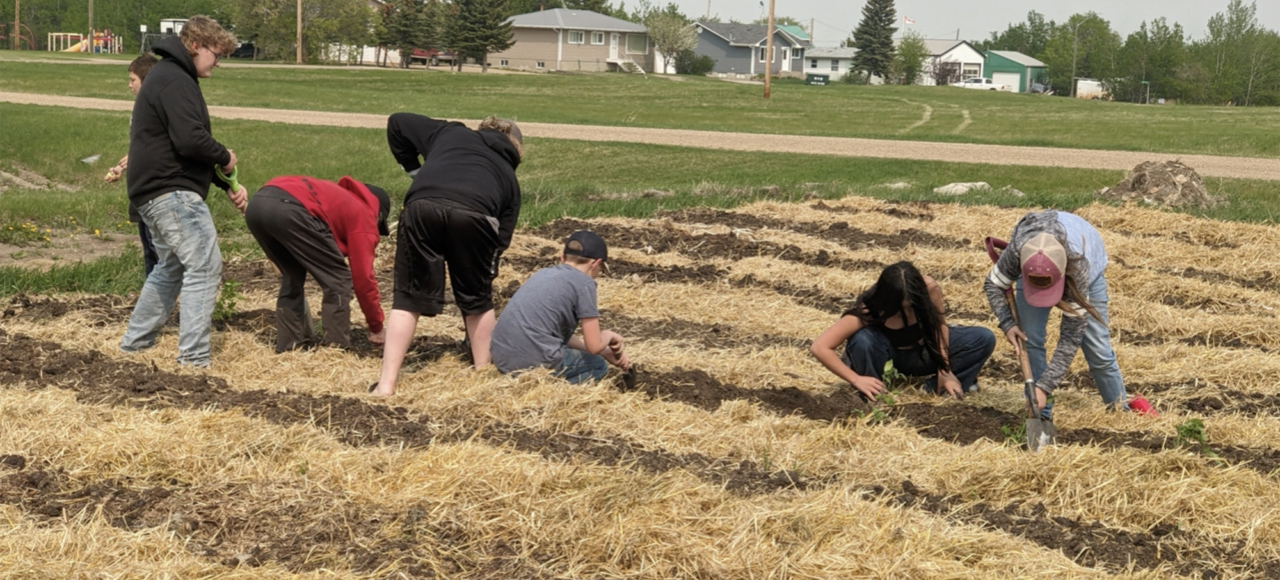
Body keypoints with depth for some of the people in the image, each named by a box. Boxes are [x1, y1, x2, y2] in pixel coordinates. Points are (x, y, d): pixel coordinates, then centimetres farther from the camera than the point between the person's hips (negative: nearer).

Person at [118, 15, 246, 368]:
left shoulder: (169, 76, 20)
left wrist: (227, 185, 11)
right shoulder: (174, 80, -14)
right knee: (205, 268, -10)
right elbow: (190, 141, -26)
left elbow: (184, 145, 21)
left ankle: (134, 345, 29)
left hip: (155, 191, 11)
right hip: (172, 192, -11)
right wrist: (225, 157, -7)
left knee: (170, 268, 22)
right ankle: (193, 360, -11)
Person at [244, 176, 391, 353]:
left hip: (257, 203, 8)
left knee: (291, 278, 27)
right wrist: (377, 328, 27)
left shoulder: (340, 198, 40)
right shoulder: (364, 217, 19)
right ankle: (336, 348, 11)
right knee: (338, 279, 9)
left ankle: (288, 344, 26)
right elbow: (363, 277, 17)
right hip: (290, 209, -8)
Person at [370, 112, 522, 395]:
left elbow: (397, 122, 36)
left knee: (408, 297, 10)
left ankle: (387, 383, 6)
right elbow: (502, 237, 29)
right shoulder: (508, 176, 35)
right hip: (474, 216, 0)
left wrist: (414, 169, 40)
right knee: (477, 298, 22)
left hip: (422, 207, 0)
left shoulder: (450, 132, 38)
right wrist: (487, 274, 36)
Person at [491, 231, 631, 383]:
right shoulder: (584, 282, -3)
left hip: (503, 362, 7)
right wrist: (608, 336, 19)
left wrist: (606, 351, 26)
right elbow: (594, 346, -3)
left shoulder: (544, 273, 19)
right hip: (536, 365, -7)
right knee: (598, 366, 21)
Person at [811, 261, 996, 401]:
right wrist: (856, 380, -42)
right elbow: (819, 347, -36)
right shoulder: (868, 311, -34)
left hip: (925, 353, 3)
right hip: (890, 355, -3)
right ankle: (872, 395, -13)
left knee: (984, 339, -17)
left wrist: (945, 372, -17)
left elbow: (940, 326, -12)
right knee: (862, 341, -38)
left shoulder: (928, 288, -30)